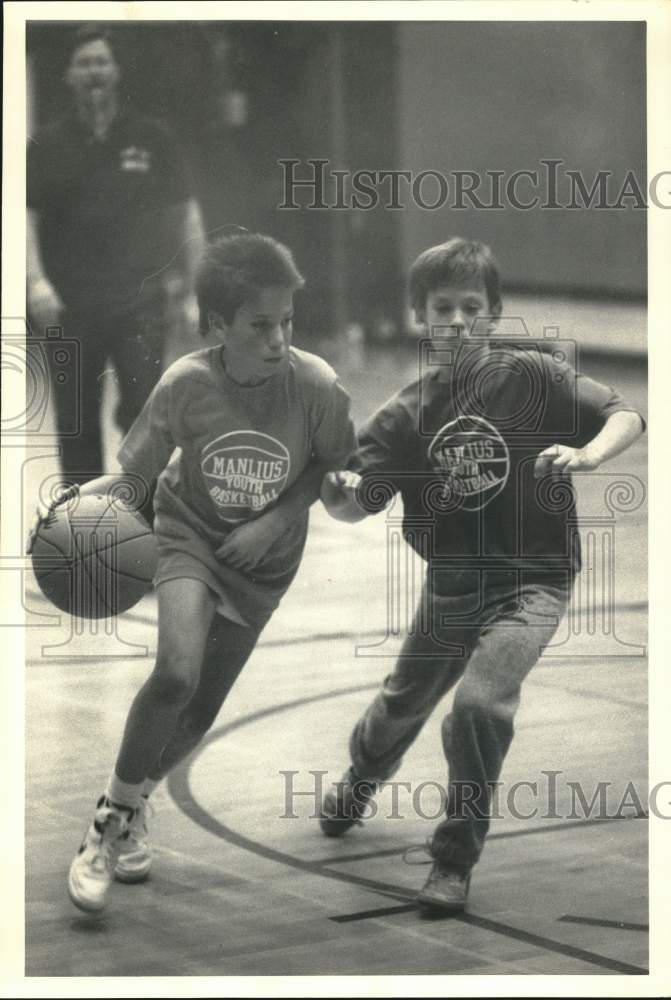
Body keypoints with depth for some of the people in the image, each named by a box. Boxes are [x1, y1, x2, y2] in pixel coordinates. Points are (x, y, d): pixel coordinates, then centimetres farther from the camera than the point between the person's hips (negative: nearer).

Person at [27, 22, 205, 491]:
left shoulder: (151, 137, 5)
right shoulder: (48, 145, 6)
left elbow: (186, 214, 8)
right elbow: (27, 216, 2)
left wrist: (191, 294, 4)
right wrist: (36, 281, -14)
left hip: (140, 304, -1)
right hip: (70, 308, 1)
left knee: (143, 411, -13)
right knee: (77, 423, 6)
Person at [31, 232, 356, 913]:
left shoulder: (315, 385, -22)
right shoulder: (185, 385, -22)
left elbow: (335, 466, -3)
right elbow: (136, 476, -11)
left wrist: (279, 518, -17)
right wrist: (84, 498, -31)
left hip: (259, 560, 2)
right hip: (189, 535, -1)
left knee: (199, 713, 5)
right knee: (176, 672, -26)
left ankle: (134, 803, 36)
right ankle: (112, 818, -6)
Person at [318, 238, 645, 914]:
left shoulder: (532, 376, -10)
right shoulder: (406, 413, -3)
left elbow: (625, 415, -11)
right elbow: (357, 505, -8)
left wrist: (588, 453, -32)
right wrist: (335, 490, -32)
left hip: (531, 576, -4)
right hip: (451, 584, 4)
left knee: (479, 701, -25)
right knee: (402, 704, 22)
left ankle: (455, 860, -7)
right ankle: (359, 785, 58)